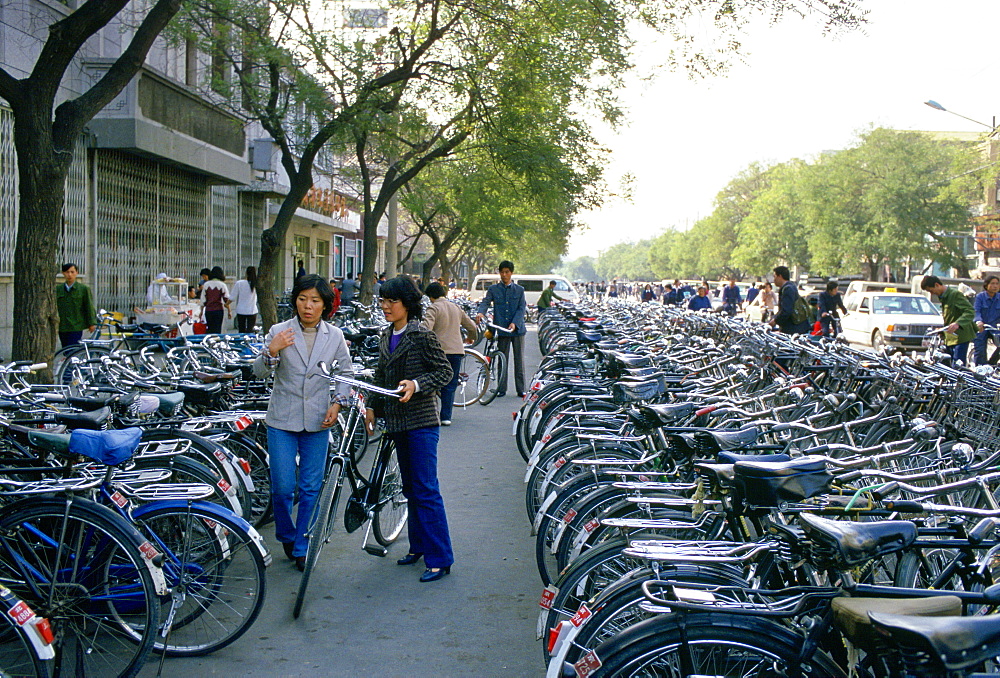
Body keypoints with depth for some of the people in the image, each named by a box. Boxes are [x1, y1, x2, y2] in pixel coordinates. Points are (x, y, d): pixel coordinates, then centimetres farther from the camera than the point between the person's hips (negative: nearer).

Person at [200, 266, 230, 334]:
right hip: (218, 310, -2)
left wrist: (201, 311, 14)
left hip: (208, 310, 2)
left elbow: (203, 300, 5)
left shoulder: (206, 285, 4)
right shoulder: (222, 285, -3)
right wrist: (229, 311, 3)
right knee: (217, 330, -1)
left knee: (210, 330, 9)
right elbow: (226, 300, -4)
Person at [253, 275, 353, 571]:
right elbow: (260, 372, -7)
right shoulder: (279, 332, -3)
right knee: (282, 487, 0)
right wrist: (271, 352, -27)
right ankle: (286, 535, 28)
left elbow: (345, 373, 12)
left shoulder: (335, 336, 3)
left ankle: (302, 548, 18)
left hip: (317, 423, 1)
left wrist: (337, 403, -3)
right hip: (282, 420, -1)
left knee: (311, 488, 4)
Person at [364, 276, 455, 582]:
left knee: (426, 490, -8)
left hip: (421, 422, -8)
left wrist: (416, 384, -25)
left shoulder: (422, 336, -11)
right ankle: (419, 546, 26)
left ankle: (440, 559, -3)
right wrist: (371, 406, 16)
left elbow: (444, 371, -12)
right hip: (396, 421, 8)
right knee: (410, 488, 15)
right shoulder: (386, 337, 11)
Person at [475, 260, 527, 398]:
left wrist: (515, 323, -16)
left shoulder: (519, 290, 7)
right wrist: (481, 312, -30)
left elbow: (522, 308, -1)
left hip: (517, 329, 0)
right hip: (501, 329, 0)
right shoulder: (493, 289, 6)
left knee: (519, 359, 2)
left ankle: (521, 390, 7)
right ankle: (502, 389, 13)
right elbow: (486, 302, -7)